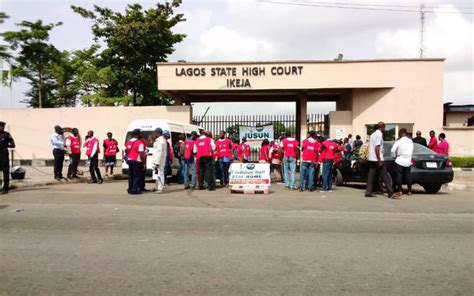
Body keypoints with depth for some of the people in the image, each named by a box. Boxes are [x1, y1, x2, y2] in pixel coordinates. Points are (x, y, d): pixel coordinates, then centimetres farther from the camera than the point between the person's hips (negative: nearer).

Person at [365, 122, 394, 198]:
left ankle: (368, 192, 5)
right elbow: (376, 148, -19)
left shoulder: (373, 134, 16)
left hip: (371, 158, 9)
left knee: (371, 175, 7)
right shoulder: (379, 134, -12)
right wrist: (379, 161, -20)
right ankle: (390, 193, 1)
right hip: (377, 159, -9)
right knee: (385, 176, -2)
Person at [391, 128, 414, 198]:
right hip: (408, 161, 4)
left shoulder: (399, 141, -8)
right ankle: (409, 191, 13)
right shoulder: (410, 141, 4)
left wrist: (394, 156, 2)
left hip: (400, 161, -4)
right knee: (408, 176, 10)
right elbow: (411, 151, 7)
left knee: (399, 175, 3)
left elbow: (393, 150, -14)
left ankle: (399, 191, 3)